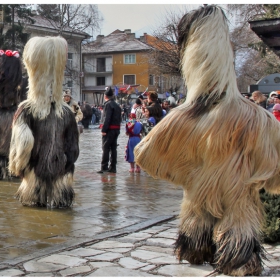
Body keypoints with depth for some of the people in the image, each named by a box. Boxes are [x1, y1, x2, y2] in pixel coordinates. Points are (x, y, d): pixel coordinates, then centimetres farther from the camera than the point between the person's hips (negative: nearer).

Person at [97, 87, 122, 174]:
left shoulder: (108, 104, -11)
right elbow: (119, 118, 15)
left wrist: (103, 130, -18)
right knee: (113, 148, 11)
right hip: (116, 129, 8)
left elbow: (107, 118, -19)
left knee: (106, 148, -4)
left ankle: (104, 167, -4)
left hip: (109, 130, -8)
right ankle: (112, 167, 14)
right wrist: (117, 128, 13)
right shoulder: (117, 105, 15)